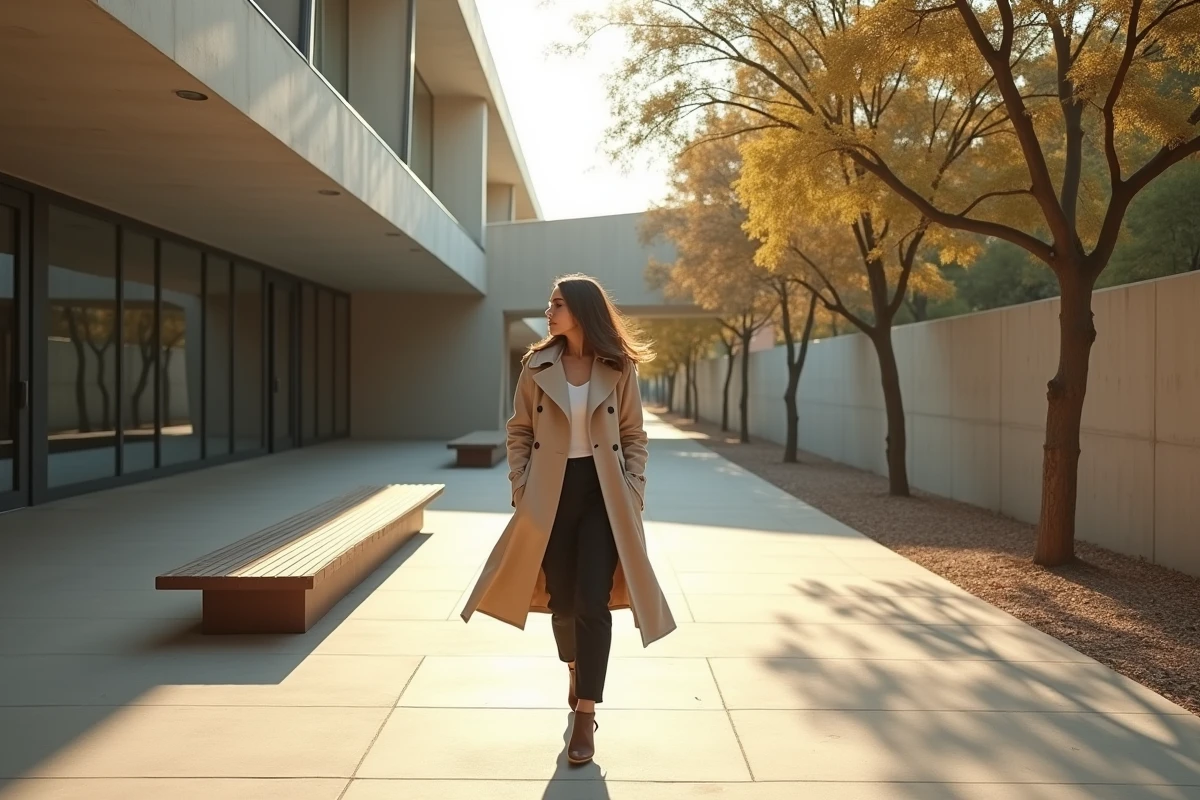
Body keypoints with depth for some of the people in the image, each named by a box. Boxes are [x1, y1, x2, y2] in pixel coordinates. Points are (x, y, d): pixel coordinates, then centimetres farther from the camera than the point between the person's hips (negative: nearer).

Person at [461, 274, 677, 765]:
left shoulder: (619, 368, -2)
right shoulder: (537, 366, 1)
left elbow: (633, 435, 4)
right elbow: (519, 431, 6)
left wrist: (634, 493, -5)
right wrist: (521, 490, -3)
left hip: (603, 493, -2)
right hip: (552, 493, 2)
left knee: (593, 603, -6)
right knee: (561, 599, 11)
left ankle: (585, 716, 2)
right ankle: (575, 673, 42)